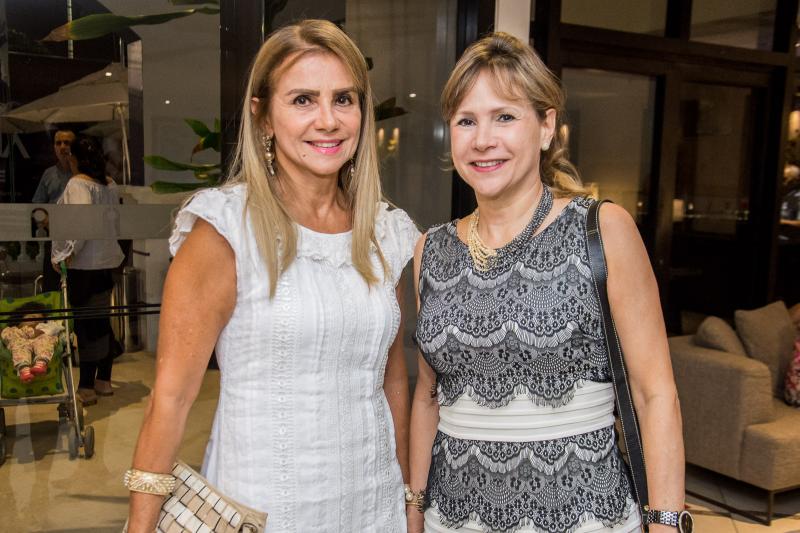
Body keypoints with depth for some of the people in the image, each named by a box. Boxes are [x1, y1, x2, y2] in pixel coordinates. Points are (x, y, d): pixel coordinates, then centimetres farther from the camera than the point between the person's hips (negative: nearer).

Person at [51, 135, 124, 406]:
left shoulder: (77, 184, -13)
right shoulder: (110, 184, 8)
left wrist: (67, 252, -18)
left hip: (84, 264, -7)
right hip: (106, 261, 7)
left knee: (85, 325, -1)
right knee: (102, 322, 14)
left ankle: (86, 388, 5)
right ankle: (104, 381, 23)